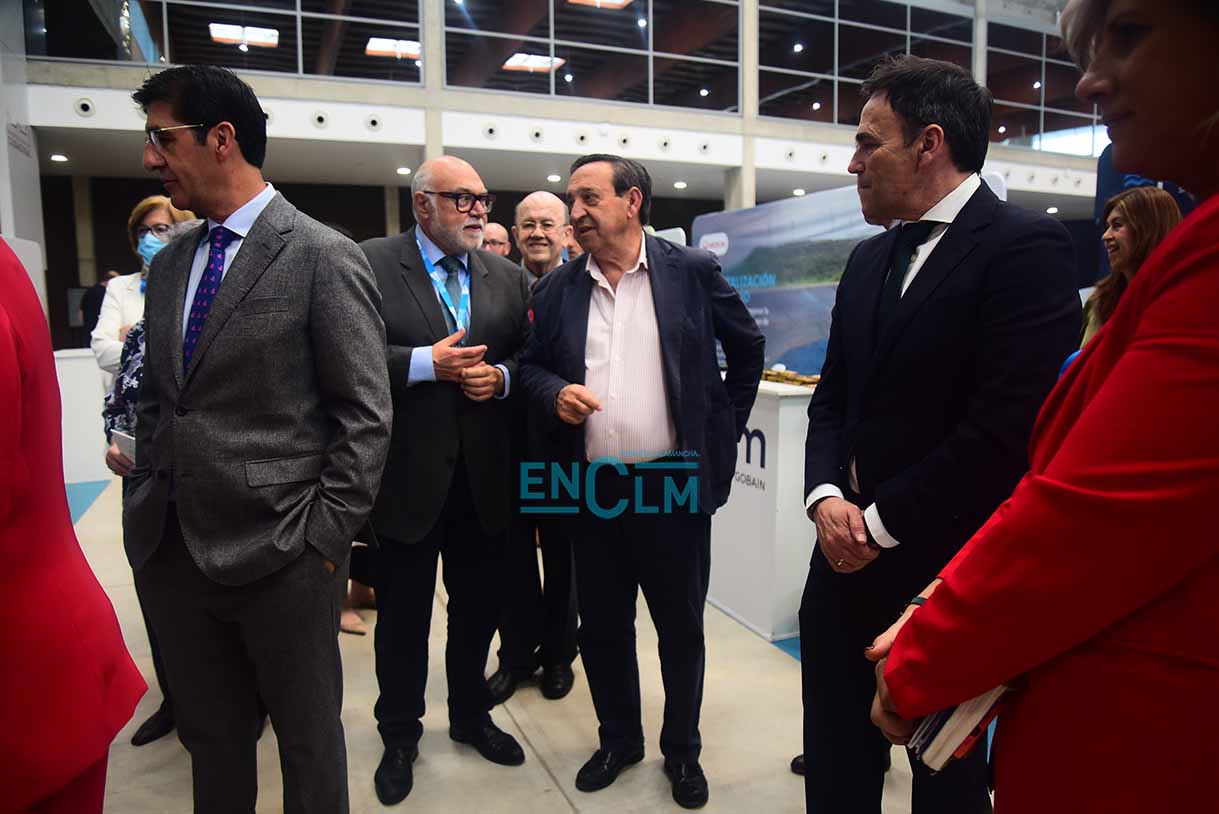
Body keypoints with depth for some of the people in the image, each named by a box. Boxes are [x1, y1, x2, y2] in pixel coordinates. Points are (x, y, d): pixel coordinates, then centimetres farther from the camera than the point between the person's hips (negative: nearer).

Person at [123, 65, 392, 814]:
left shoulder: (325, 257, -10)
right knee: (210, 738, 21)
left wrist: (324, 540, -14)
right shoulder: (168, 266, 11)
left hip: (280, 555, -6)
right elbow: (155, 405, 16)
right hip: (171, 552, 6)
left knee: (308, 736, 13)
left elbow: (366, 415, -12)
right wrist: (145, 513, 9)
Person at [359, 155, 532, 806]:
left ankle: (471, 715, 42)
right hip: (407, 477, -4)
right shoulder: (370, 264, -6)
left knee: (478, 607, 18)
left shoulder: (506, 276, 8)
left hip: (484, 479, 4)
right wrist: (425, 362, -20)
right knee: (403, 615, 13)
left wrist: (501, 377, -10)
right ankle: (400, 734, 35)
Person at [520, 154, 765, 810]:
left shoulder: (693, 272, -2)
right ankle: (618, 738, 38)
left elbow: (748, 347, 9)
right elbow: (531, 365, 11)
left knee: (681, 627, 13)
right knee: (601, 627, 15)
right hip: (592, 488, 3)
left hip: (675, 483, -2)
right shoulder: (556, 289, 5)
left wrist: (725, 428, 8)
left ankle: (682, 750, 35)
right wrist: (555, 394, -11)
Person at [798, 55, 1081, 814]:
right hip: (851, 556, 7)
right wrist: (827, 497, -7)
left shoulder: (1027, 245, -13)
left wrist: (881, 523, -15)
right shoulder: (869, 259, 10)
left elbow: (1006, 424, -22)